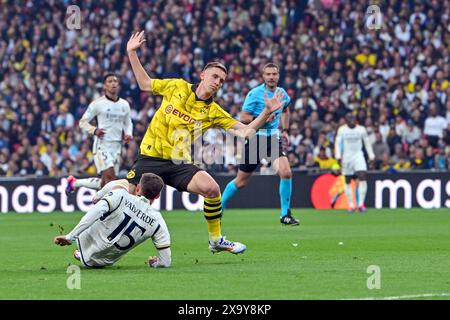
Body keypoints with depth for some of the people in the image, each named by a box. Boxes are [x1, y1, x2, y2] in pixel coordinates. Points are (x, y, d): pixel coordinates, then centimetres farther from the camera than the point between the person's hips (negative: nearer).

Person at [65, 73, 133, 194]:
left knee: (104, 183, 7)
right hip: (102, 145, -6)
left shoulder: (124, 104, 10)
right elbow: (83, 122, 0)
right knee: (110, 177, -21)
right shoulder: (98, 103, -5)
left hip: (117, 146, 6)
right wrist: (94, 130, -19)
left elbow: (128, 123, 24)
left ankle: (74, 182, 26)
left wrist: (128, 134, 2)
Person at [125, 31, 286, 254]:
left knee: (212, 188, -20)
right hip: (150, 158, -1)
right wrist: (132, 53, 8)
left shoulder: (213, 112, 2)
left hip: (179, 163, 1)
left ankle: (216, 241, -1)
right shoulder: (177, 87, 1)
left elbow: (245, 130, -2)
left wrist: (267, 112, -15)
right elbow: (145, 84, 13)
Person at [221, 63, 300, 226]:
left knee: (286, 173, -18)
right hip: (254, 138, -4)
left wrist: (285, 130, 21)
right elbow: (243, 118, -12)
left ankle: (285, 215, -6)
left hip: (273, 139, 4)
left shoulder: (282, 93, 6)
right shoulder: (255, 94, -11)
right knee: (241, 182, 5)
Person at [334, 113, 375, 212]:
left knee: (362, 178, -17)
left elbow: (367, 143, 12)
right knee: (348, 182, 4)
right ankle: (351, 205, 13)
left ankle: (361, 204, -17)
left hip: (358, 156, 0)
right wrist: (338, 157, -12)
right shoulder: (342, 130, 0)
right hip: (346, 158, 0)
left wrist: (371, 157, 10)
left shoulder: (361, 129, 4)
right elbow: (338, 144, 0)